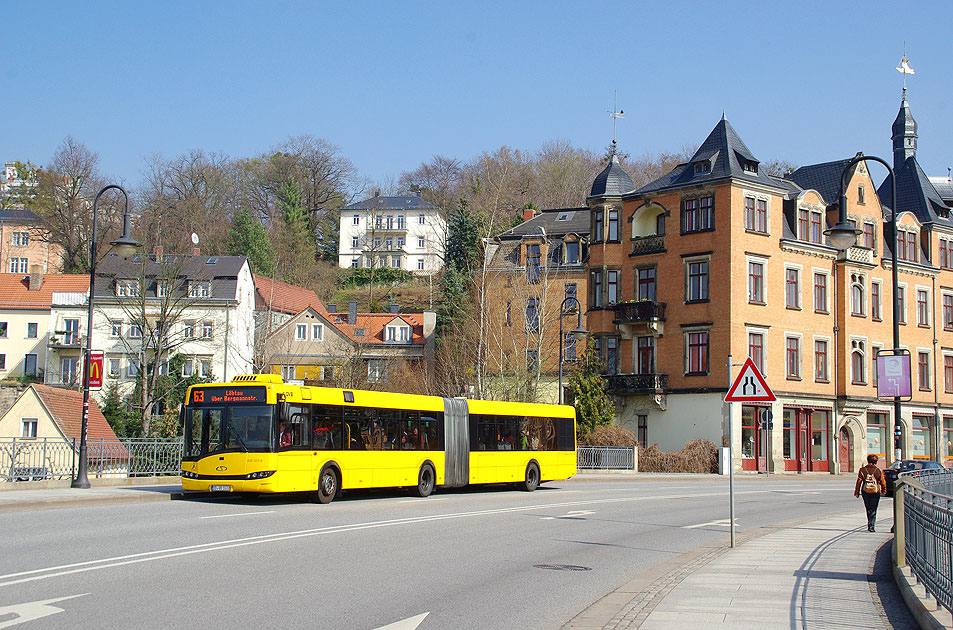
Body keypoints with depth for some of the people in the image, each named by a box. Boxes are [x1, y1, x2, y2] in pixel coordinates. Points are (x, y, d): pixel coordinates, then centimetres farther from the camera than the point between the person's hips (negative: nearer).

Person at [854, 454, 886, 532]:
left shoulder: (862, 470, -4)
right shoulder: (879, 471, -6)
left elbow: (859, 482, -3)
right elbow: (883, 482, 3)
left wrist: (857, 492, 4)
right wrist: (884, 490, 20)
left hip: (865, 492, 2)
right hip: (876, 493, -2)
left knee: (868, 509, 17)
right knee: (873, 510, 1)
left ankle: (870, 524, 25)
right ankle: (871, 526, -8)